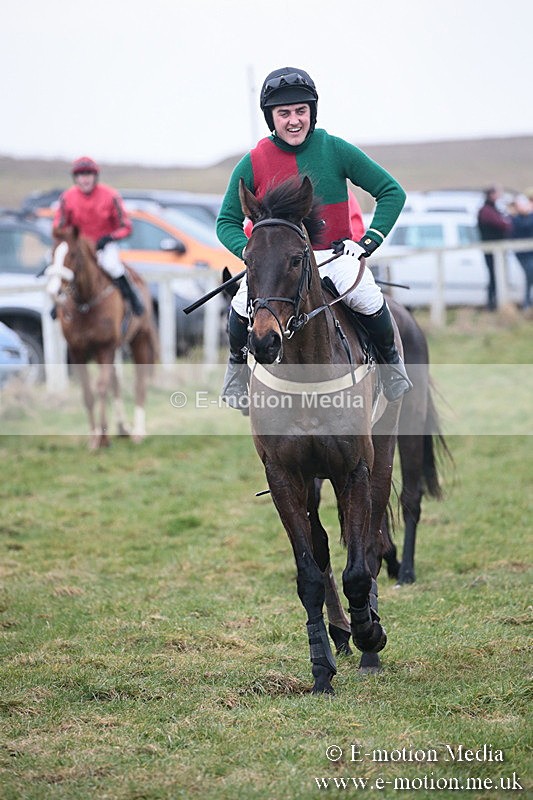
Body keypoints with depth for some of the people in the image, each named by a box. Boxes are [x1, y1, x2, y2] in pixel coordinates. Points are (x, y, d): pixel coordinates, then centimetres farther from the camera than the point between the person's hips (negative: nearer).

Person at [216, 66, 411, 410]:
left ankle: (390, 357, 1)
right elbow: (227, 221, 4)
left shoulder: (335, 150, -5)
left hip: (334, 255, -1)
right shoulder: (253, 164, -3)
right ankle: (238, 362, 8)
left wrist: (369, 241, -11)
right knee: (243, 306, -27)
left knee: (365, 296, -31)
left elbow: (392, 193, 0)